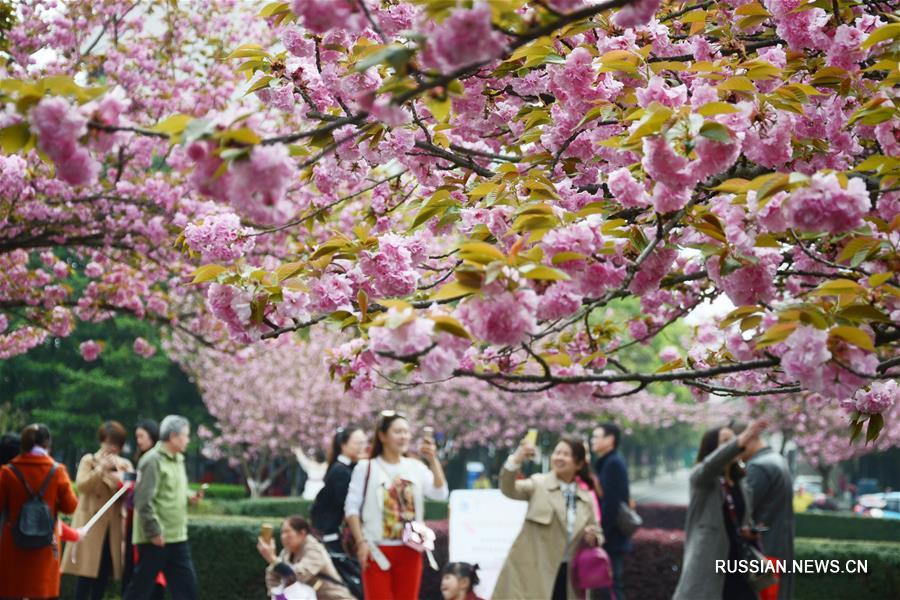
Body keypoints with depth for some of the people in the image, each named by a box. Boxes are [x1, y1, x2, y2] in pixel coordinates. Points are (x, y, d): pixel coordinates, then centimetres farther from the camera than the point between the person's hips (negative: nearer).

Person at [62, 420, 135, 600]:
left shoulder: (125, 465, 13)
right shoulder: (88, 461, 2)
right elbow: (82, 486, -13)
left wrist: (124, 474, -14)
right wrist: (101, 469, -22)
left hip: (113, 527, 4)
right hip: (91, 525, -4)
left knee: (103, 575, 6)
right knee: (86, 574, -9)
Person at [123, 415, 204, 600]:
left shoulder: (178, 460, 15)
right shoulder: (153, 460, -14)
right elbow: (143, 501, -18)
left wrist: (189, 497, 5)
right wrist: (154, 531, -18)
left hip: (177, 537, 9)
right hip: (155, 539, -9)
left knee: (186, 585, 6)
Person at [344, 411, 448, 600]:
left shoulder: (416, 467, 6)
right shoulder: (366, 468, -2)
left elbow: (440, 494, -7)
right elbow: (352, 507, -3)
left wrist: (433, 460, -16)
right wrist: (361, 542, -12)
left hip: (410, 550, 3)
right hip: (377, 550, -3)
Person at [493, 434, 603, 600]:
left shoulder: (586, 497, 10)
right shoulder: (539, 484, 0)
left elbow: (598, 535, 17)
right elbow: (508, 489, -17)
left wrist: (593, 538, -8)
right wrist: (516, 460, -36)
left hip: (568, 574, 4)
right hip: (534, 572, -4)